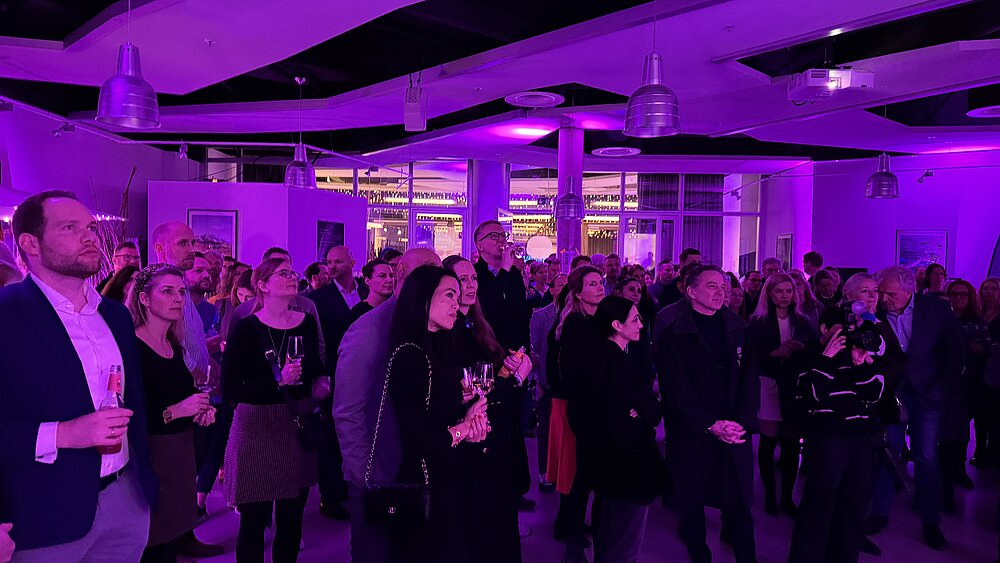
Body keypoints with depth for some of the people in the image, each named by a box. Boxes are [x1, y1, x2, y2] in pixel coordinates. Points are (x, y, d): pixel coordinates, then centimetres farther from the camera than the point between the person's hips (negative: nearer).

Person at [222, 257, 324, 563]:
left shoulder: (307, 323, 5)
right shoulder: (245, 329, -9)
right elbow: (230, 392, -13)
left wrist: (320, 383, 0)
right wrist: (278, 381, -22)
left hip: (299, 426, 4)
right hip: (257, 428, -4)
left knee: (292, 520, 13)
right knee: (253, 523, 5)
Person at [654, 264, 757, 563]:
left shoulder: (738, 329, 8)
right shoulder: (673, 335, -3)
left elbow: (750, 378, 3)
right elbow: (676, 389, -9)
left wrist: (742, 421, -10)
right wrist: (710, 425, -15)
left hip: (735, 434, 2)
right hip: (691, 436, -2)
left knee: (739, 505, 5)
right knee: (692, 505, 9)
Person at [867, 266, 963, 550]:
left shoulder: (937, 308, -8)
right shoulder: (876, 314, -9)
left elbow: (955, 352, -2)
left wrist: (941, 389, -4)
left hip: (926, 393, 0)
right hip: (891, 391, 1)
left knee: (927, 458, 3)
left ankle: (931, 521, 17)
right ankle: (880, 513, 18)